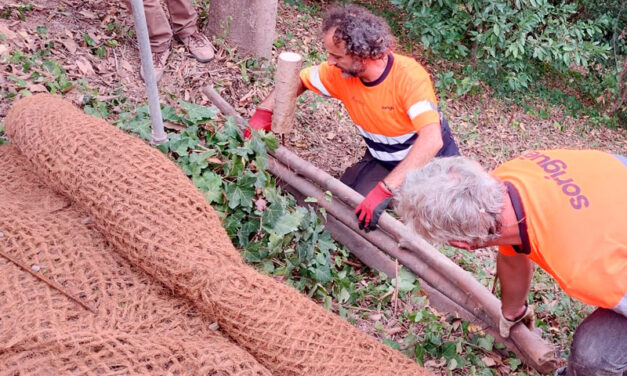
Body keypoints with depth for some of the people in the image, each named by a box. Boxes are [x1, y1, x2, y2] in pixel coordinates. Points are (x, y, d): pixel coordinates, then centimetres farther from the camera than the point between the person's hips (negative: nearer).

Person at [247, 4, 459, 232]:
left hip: (428, 160, -4)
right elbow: (298, 80, 3)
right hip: (381, 162, 5)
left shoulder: (409, 76, -32)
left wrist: (384, 189, -53)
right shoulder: (339, 73, -15)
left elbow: (431, 140, -44)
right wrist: (263, 112, -15)